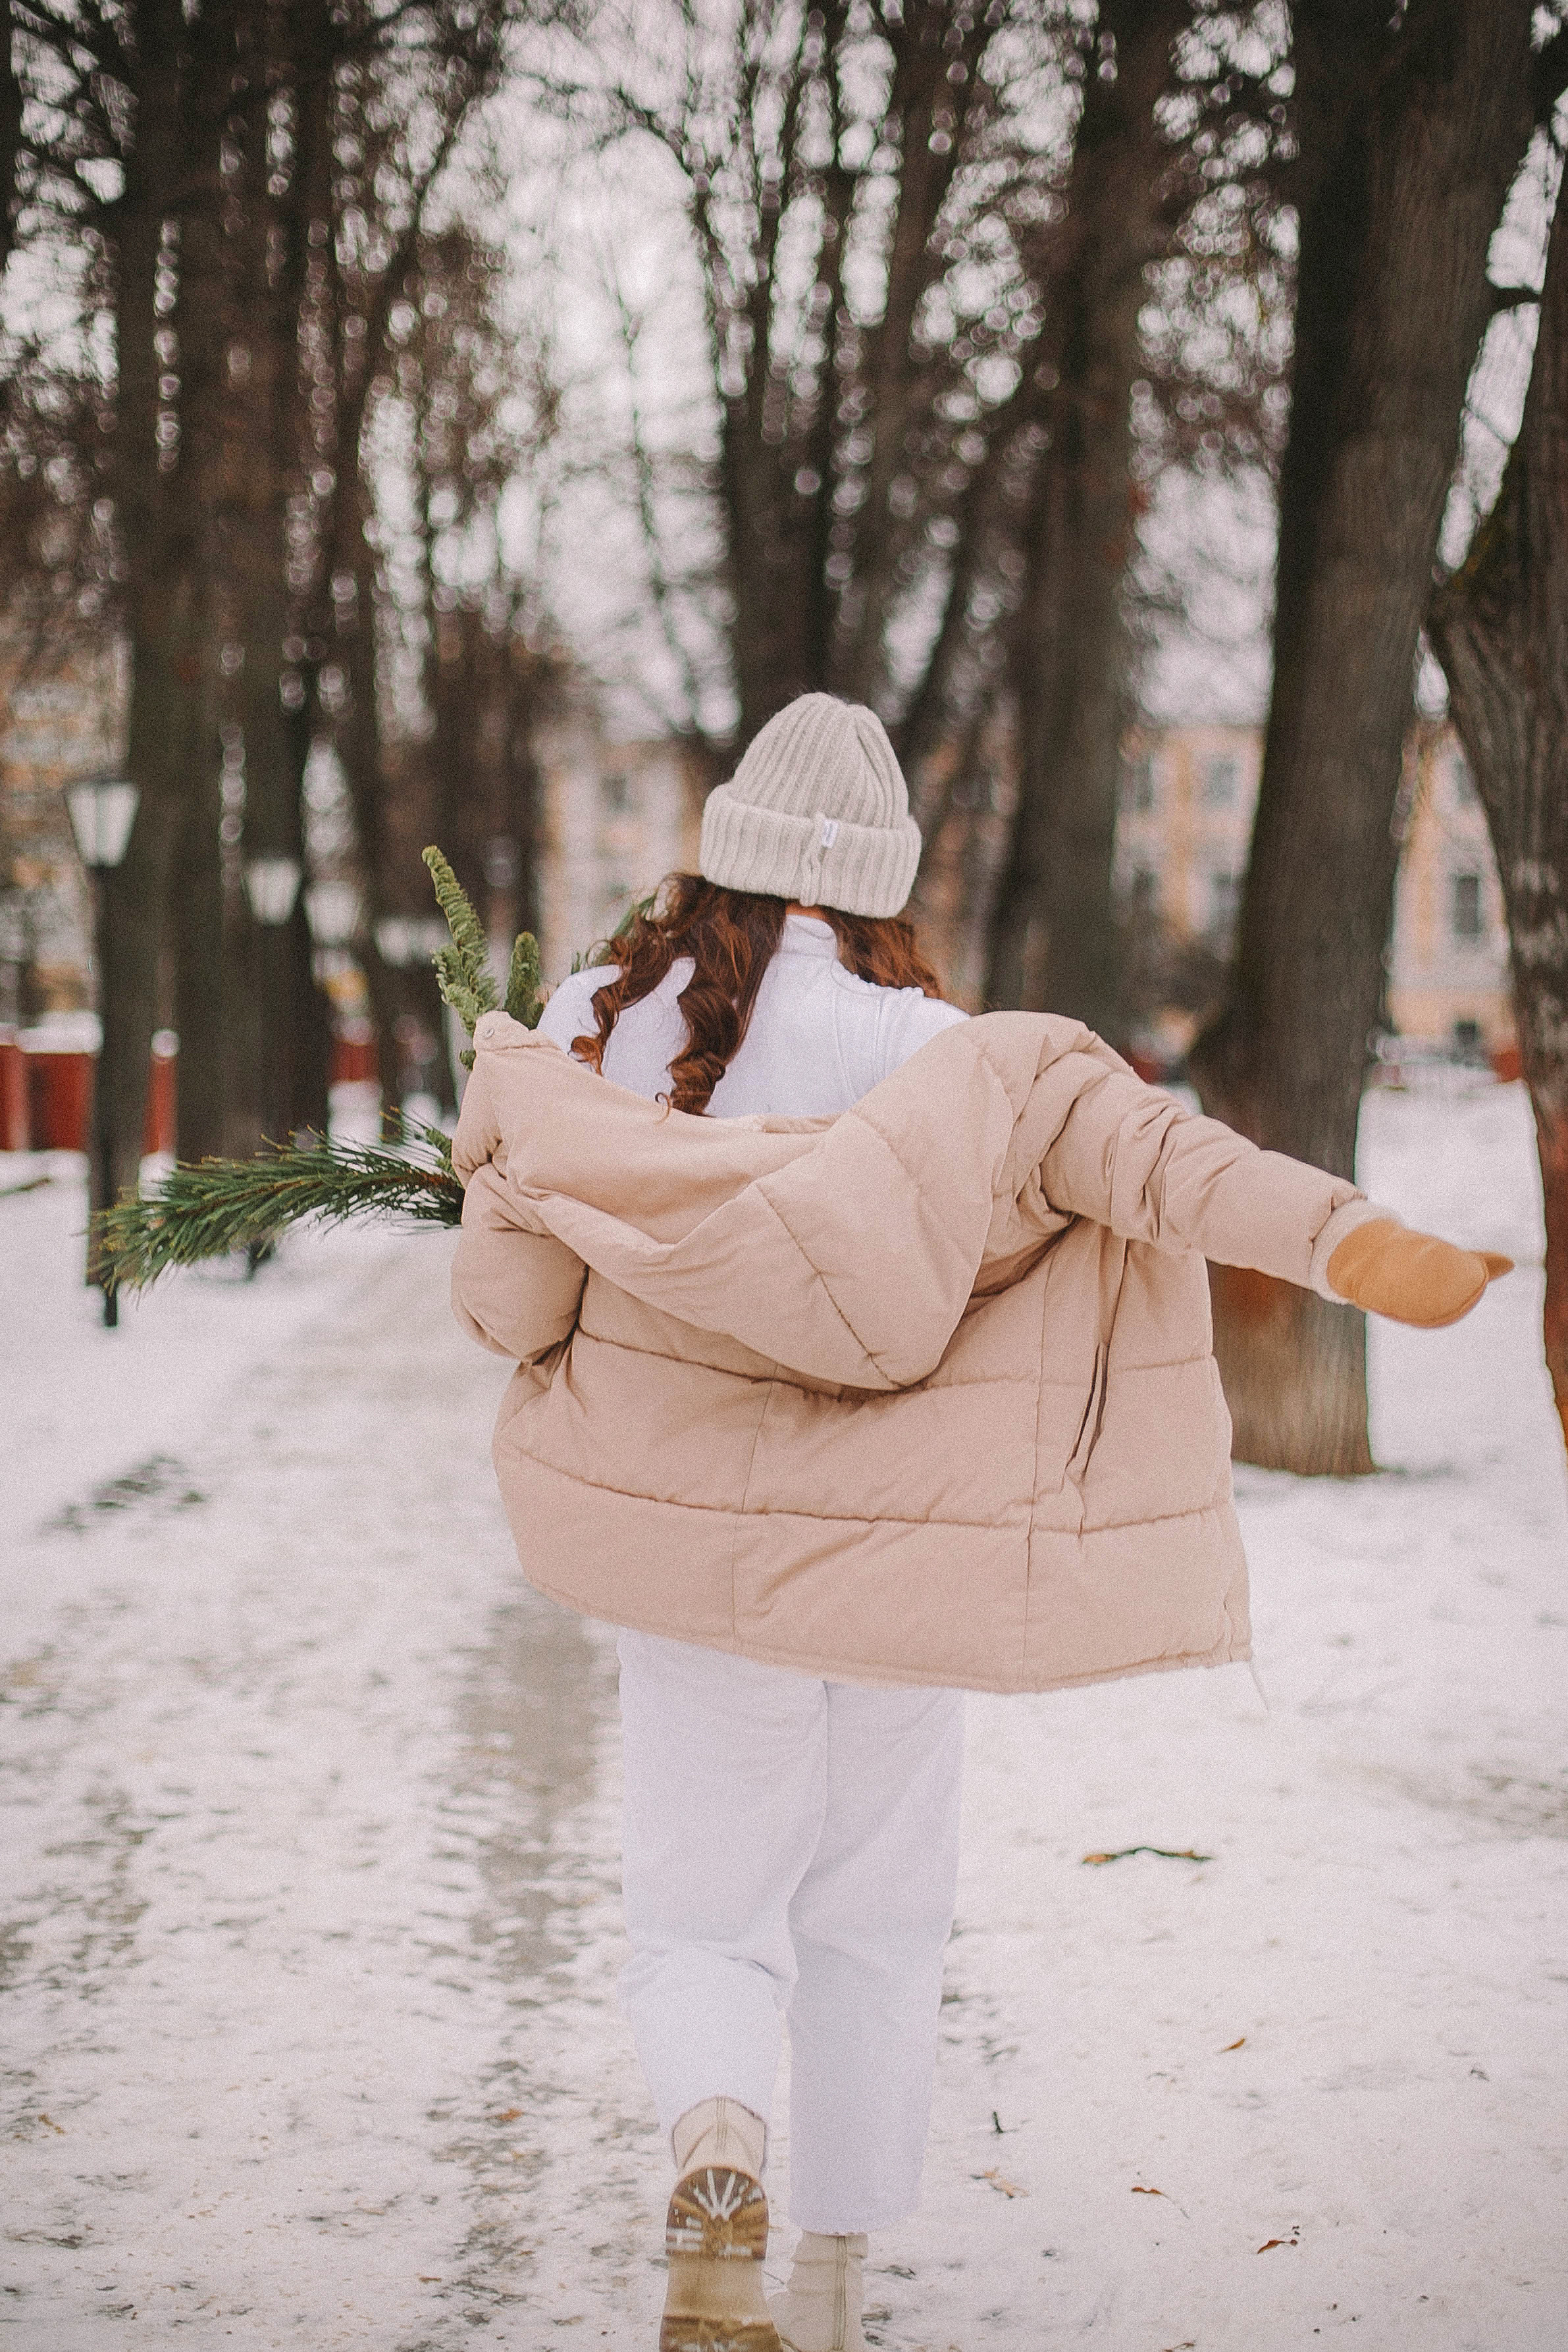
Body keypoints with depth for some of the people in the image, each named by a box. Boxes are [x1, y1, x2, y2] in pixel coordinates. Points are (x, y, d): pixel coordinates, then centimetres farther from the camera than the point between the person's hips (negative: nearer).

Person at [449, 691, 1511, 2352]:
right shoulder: (903, 1046, -15)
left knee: (704, 1930, 11)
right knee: (872, 1921, 18)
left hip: (691, 1543, 1)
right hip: (880, 1556, -1)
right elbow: (1072, 1113, -34)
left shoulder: (595, 1023, -6)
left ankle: (715, 2152, -22)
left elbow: (508, 1297, -6)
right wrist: (1339, 1239, -45)